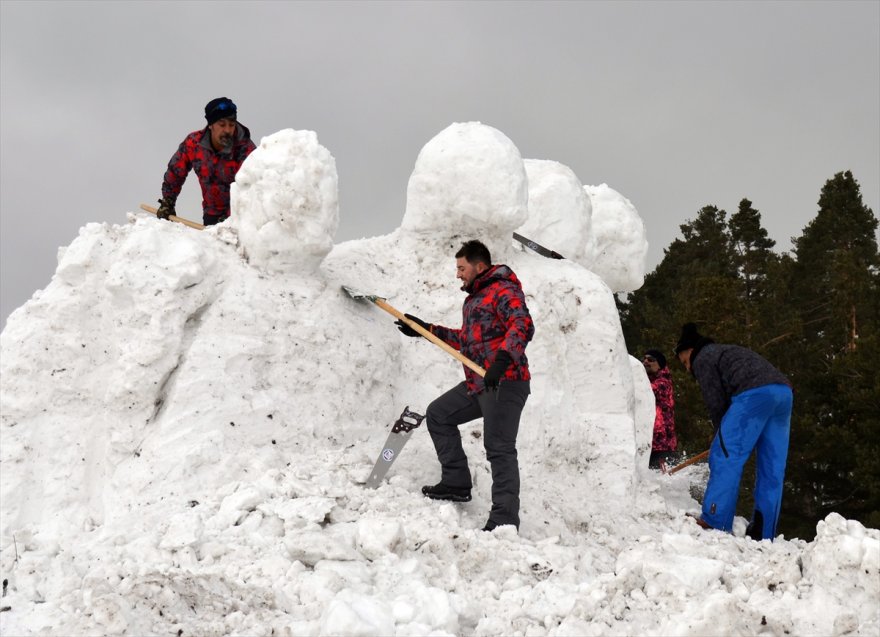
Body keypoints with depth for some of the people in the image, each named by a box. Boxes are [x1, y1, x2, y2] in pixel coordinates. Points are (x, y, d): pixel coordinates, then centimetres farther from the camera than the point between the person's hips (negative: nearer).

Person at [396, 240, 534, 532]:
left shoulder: (504, 291, -9)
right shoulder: (473, 298, 24)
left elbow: (523, 326, -24)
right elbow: (465, 340, 33)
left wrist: (502, 359, -38)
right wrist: (427, 330, 30)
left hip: (505, 382, -11)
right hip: (478, 384, 11)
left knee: (499, 448, -15)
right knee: (438, 413, 18)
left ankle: (505, 519, -16)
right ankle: (456, 483, 20)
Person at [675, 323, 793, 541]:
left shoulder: (703, 359, 11)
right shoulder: (725, 352, 37)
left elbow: (716, 402, 4)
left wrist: (722, 435, 17)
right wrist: (725, 436, 25)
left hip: (755, 393, -9)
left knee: (725, 456, -7)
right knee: (772, 468, 7)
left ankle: (714, 521, -12)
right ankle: (763, 532, 7)